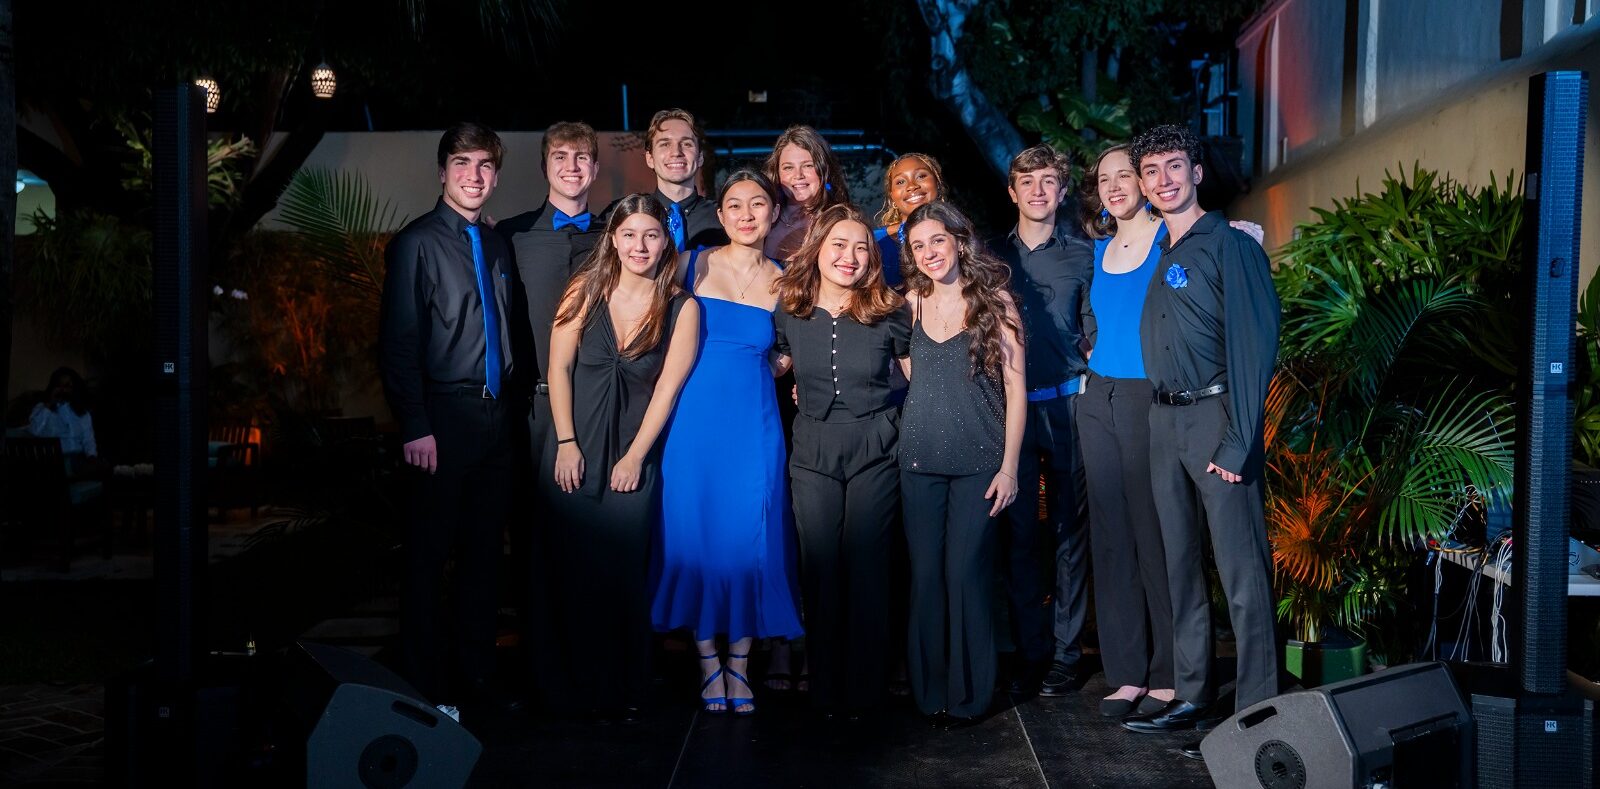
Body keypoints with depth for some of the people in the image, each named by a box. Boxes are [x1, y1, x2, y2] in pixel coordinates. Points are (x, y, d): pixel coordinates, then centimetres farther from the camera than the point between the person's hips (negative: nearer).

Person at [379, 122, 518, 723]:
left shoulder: (498, 245, 16)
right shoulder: (417, 243, -3)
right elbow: (398, 344, -8)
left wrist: (513, 401, 9)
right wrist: (414, 427, -15)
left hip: (496, 419, 6)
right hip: (445, 420, -6)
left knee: (483, 554, 11)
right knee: (429, 557, 1)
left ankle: (478, 676, 22)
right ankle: (426, 688, 11)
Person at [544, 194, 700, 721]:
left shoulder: (681, 308, -1)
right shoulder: (585, 291, 2)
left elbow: (668, 387, -4)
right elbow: (559, 366, 0)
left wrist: (634, 457, -8)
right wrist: (566, 442, -6)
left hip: (634, 457, -1)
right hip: (575, 451, 1)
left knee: (625, 573, 0)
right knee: (578, 572, 4)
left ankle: (628, 688, 14)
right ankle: (587, 682, 17)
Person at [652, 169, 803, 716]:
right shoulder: (695, 265, 3)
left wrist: (763, 365, 0)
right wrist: (706, 368, 0)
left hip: (755, 423, 1)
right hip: (696, 418, -1)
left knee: (750, 537, 0)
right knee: (698, 532, 2)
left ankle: (739, 663, 15)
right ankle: (708, 661, 17)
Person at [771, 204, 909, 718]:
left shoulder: (889, 313, -5)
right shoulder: (789, 310, -1)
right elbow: (778, 368, 17)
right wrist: (804, 396, 7)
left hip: (876, 451, -2)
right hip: (813, 452, 2)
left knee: (866, 568, 2)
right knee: (820, 569, 4)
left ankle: (864, 690, 16)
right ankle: (825, 689, 17)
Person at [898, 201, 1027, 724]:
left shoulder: (994, 301, -1)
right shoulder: (911, 302, 8)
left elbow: (1015, 387, -2)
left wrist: (1009, 465, -7)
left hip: (979, 460, -3)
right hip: (920, 459, 3)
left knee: (966, 573, -3)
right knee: (925, 574, 5)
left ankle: (968, 693, 12)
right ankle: (929, 691, 18)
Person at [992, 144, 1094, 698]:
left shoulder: (1082, 256, 9)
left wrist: (1088, 380, -4)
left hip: (1067, 404, -1)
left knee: (1069, 532, 2)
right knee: (1018, 534, 1)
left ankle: (1064, 654, 10)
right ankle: (1029, 652, 10)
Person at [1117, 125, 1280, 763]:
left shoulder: (1228, 245, -7)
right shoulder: (1156, 254, 15)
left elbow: (1253, 346, -13)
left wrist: (1237, 442, -17)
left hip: (1215, 415, -8)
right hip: (1164, 420, 8)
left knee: (1241, 571, -6)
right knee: (1179, 565, 13)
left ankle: (1258, 714, 1)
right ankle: (1191, 696, 23)